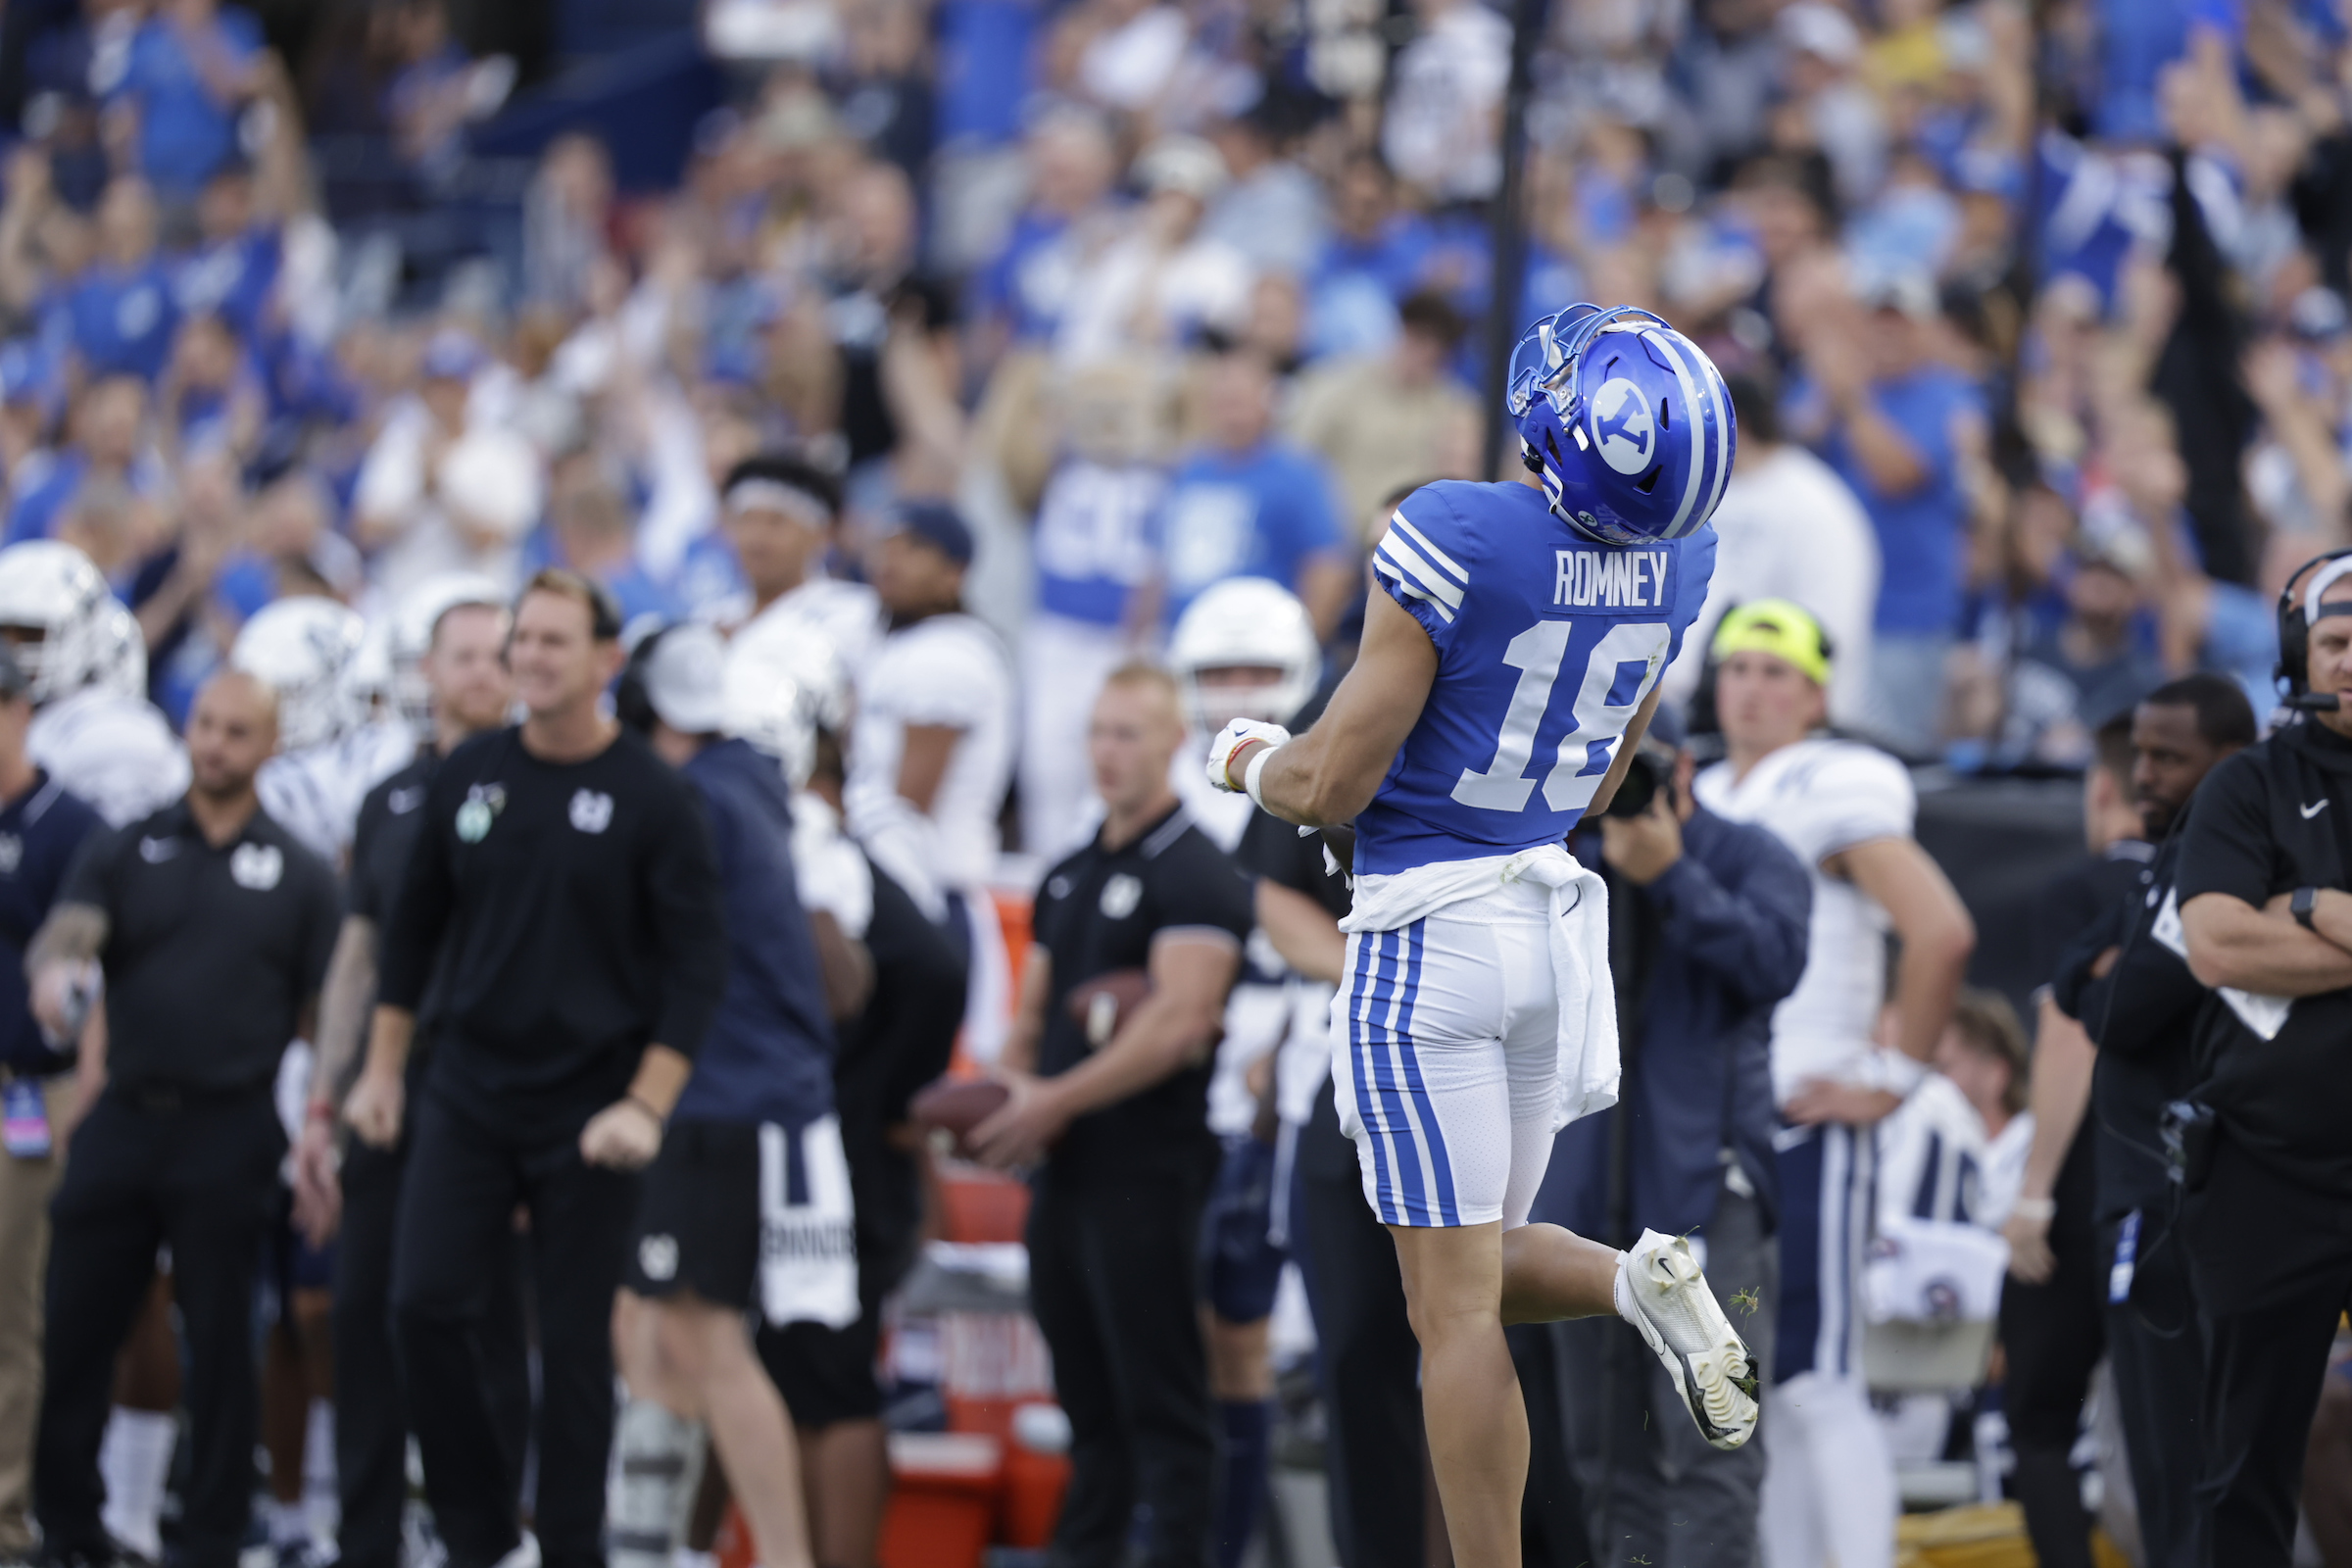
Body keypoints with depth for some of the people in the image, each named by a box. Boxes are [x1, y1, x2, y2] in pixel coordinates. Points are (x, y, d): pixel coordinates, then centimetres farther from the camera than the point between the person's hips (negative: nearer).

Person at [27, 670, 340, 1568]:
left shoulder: (298, 876, 8)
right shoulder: (127, 853, 10)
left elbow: (325, 1017, 6)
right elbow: (69, 928, -9)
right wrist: (54, 970, -32)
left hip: (229, 1132, -2)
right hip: (123, 1120, 2)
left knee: (219, 1343, 1)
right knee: (73, 1332, 2)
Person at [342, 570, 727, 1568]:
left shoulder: (651, 800, -8)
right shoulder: (468, 777, 4)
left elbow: (696, 966, -7)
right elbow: (414, 926, 14)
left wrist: (645, 1107, -15)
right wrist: (382, 1070, 12)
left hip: (588, 1112, -3)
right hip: (467, 1095, 3)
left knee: (575, 1341, 0)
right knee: (425, 1304, -8)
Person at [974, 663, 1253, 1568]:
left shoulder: (1193, 875, -8)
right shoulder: (1068, 879, 18)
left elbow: (1178, 1024, -18)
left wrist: (1055, 1103, -18)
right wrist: (1010, 1084, 1)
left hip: (1147, 1164, -8)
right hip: (1065, 1170, 8)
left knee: (1160, 1401, -8)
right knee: (1086, 1401, 11)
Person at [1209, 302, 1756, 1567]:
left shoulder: (1457, 540, -22)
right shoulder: (1674, 558, -1)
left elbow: (1333, 786, -16)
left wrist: (1251, 763, 7)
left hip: (1429, 934, -6)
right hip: (1559, 919, 6)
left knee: (1455, 1307, -3)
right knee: (1479, 1264, 20)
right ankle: (1642, 1283, -8)